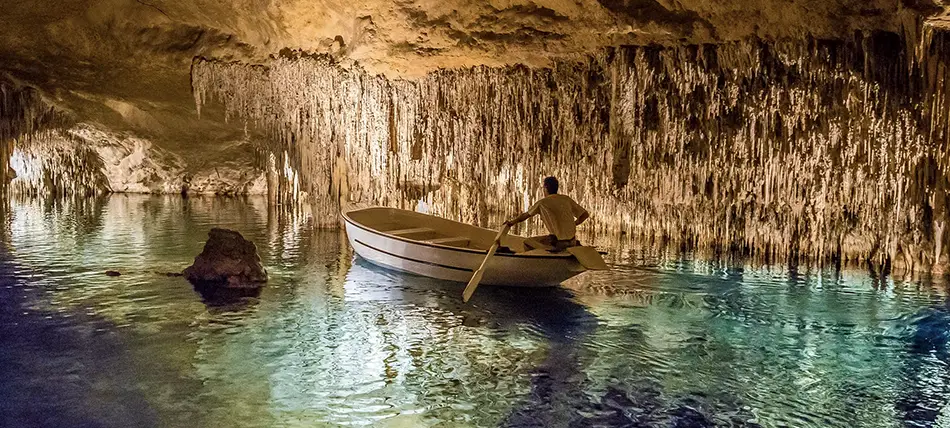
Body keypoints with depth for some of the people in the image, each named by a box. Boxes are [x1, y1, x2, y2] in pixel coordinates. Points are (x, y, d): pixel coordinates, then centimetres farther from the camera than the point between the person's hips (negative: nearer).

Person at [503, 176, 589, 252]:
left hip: (558, 241, -5)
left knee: (527, 242, 5)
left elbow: (525, 215, 12)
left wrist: (512, 222, 30)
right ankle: (574, 244, 15)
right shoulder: (566, 199, 7)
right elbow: (585, 214, 9)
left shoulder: (542, 203, -3)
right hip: (572, 240, 5)